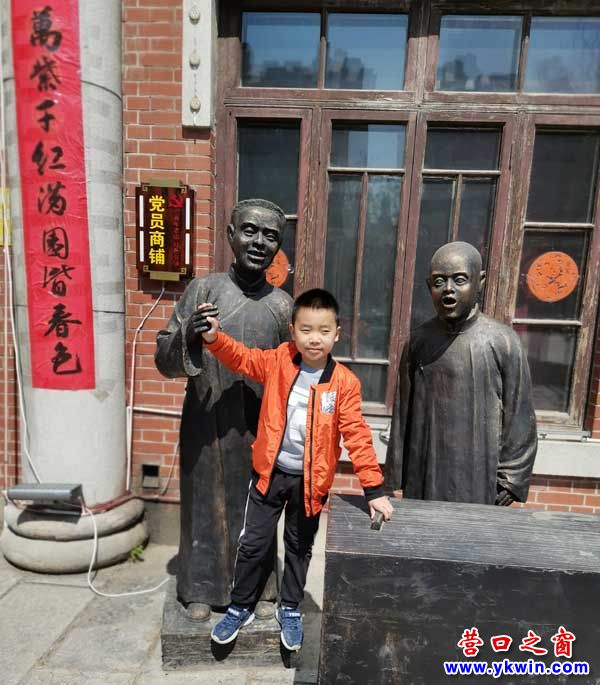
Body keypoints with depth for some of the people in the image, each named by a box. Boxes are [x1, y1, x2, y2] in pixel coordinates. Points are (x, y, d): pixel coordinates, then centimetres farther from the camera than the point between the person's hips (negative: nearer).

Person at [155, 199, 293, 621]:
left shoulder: (283, 305, -2)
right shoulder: (202, 290, -6)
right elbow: (166, 362, -6)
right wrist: (187, 336, -27)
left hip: (259, 429, 1)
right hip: (207, 426, -1)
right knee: (206, 504, 13)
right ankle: (201, 589, 37)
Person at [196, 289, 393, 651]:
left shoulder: (344, 382, -13)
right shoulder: (278, 361, -8)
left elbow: (357, 435, -12)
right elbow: (241, 358, 0)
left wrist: (374, 488, -13)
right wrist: (213, 337, -20)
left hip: (311, 480, -1)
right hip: (270, 472, 1)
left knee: (299, 548, 20)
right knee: (253, 543, 15)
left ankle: (290, 609, 44)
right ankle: (241, 607, 39)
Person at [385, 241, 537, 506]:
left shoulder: (503, 342, -8)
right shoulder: (418, 341, -1)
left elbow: (519, 420, -3)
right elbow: (402, 416, 4)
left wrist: (509, 483, -2)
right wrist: (395, 481, 7)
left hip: (478, 486, -2)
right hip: (422, 480, 2)